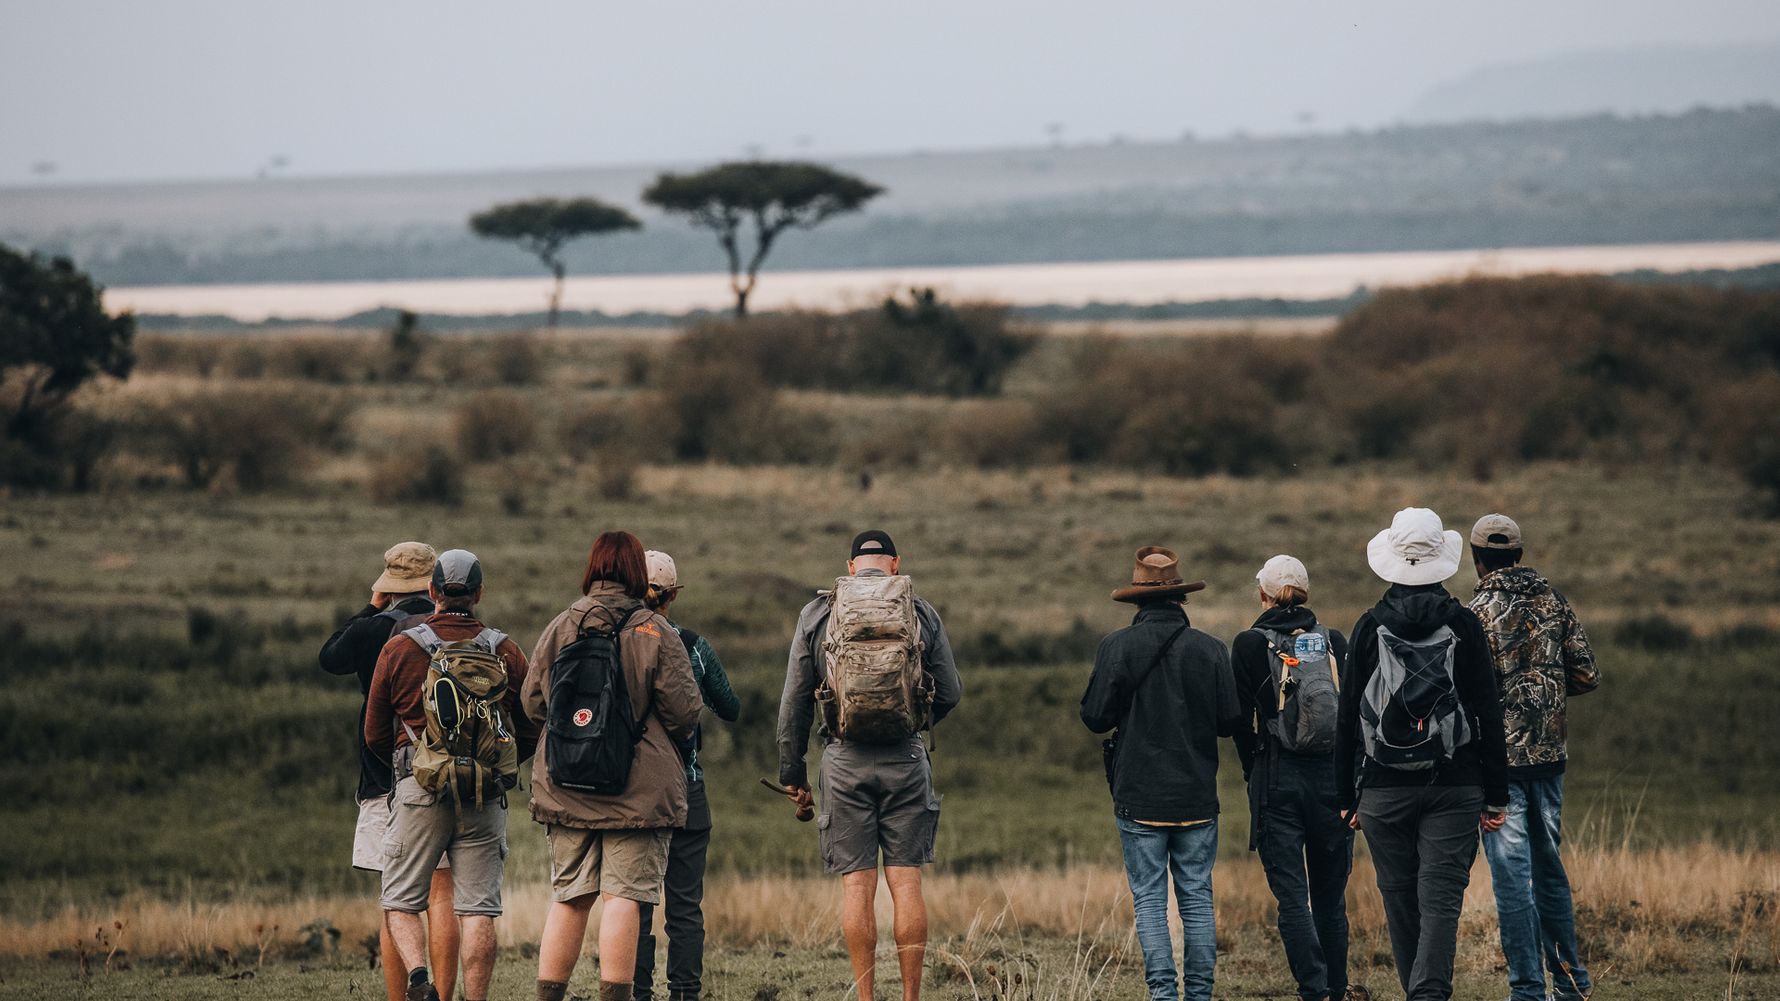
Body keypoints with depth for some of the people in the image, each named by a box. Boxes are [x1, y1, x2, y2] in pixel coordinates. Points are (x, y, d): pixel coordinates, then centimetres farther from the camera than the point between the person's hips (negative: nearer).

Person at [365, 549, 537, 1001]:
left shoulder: (399, 648, 2)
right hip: (486, 798, 1)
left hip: (420, 792, -1)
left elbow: (375, 735, 8)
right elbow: (530, 734, 10)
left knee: (401, 901, 6)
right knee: (478, 908, 3)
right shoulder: (506, 651, 5)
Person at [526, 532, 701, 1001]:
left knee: (568, 897, 11)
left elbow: (533, 702, 11)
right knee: (623, 895, -5)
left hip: (565, 787, 4)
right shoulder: (654, 632, -6)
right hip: (638, 787, -4)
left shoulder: (558, 628, 4)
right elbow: (683, 711, -5)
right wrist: (671, 739, 17)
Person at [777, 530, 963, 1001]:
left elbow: (794, 701, 4)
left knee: (856, 884, 2)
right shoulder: (922, 613, 3)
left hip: (845, 760, 0)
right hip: (906, 758, 0)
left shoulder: (817, 615, 3)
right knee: (906, 882, 3)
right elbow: (950, 693, 6)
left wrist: (793, 774, 11)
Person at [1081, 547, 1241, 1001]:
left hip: (1139, 797, -2)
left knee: (1149, 899, 1)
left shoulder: (1116, 647, -6)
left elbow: (1096, 717, -8)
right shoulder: (1210, 650, -2)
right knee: (1197, 897, 7)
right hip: (1197, 795, 2)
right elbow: (1230, 721, -1)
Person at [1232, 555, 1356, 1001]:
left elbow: (1240, 718, -3)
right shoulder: (1334, 641, 5)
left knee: (1292, 896, -4)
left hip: (1277, 776, -3)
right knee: (1330, 896, 13)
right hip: (1333, 776, 3)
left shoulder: (1250, 643, -3)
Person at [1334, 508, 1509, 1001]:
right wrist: (1495, 794, 5)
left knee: (1400, 902, 10)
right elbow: (1489, 714, 0)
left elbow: (1347, 718, 3)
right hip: (1454, 788, -1)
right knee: (1441, 900, -5)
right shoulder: (1463, 624, -1)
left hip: (1385, 790, 1)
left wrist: (1346, 796, 10)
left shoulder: (1369, 628, 0)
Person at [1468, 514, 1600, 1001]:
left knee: (1512, 875, -3)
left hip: (1499, 758, -6)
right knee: (1548, 867, 18)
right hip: (1549, 755, 6)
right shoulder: (1554, 602, 4)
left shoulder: (1480, 614, -11)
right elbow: (1587, 676, 6)